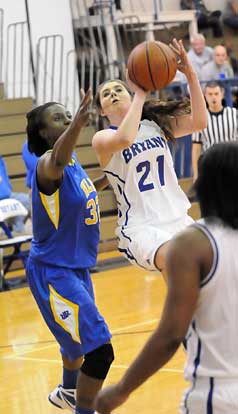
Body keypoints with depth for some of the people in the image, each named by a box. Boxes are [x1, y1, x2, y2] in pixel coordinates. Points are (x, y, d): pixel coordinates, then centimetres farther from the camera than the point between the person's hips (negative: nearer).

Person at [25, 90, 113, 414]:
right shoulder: (47, 164, -23)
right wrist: (78, 124, -70)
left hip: (77, 267, 10)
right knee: (99, 349, -17)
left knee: (77, 338, 31)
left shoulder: (72, 161, 4)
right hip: (52, 272, -9)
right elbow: (58, 161, -51)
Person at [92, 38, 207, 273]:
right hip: (139, 229, -6)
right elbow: (124, 139, -27)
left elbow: (199, 122, -5)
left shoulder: (155, 125, 10)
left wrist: (190, 75, -14)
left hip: (178, 220, 6)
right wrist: (141, 93, -20)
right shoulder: (102, 138, -3)